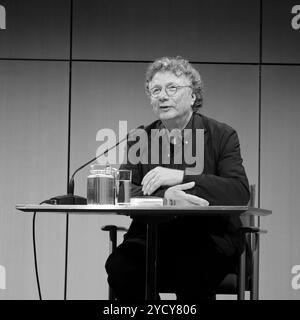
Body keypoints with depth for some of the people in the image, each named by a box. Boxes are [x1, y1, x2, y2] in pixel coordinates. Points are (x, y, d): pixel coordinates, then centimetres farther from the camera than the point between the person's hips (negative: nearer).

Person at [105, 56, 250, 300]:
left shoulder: (222, 135, 4)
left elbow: (240, 192, -12)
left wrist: (181, 177, -20)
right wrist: (164, 196, -24)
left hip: (209, 238, -2)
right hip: (151, 239, 3)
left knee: (192, 271, -35)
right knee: (119, 265, -27)